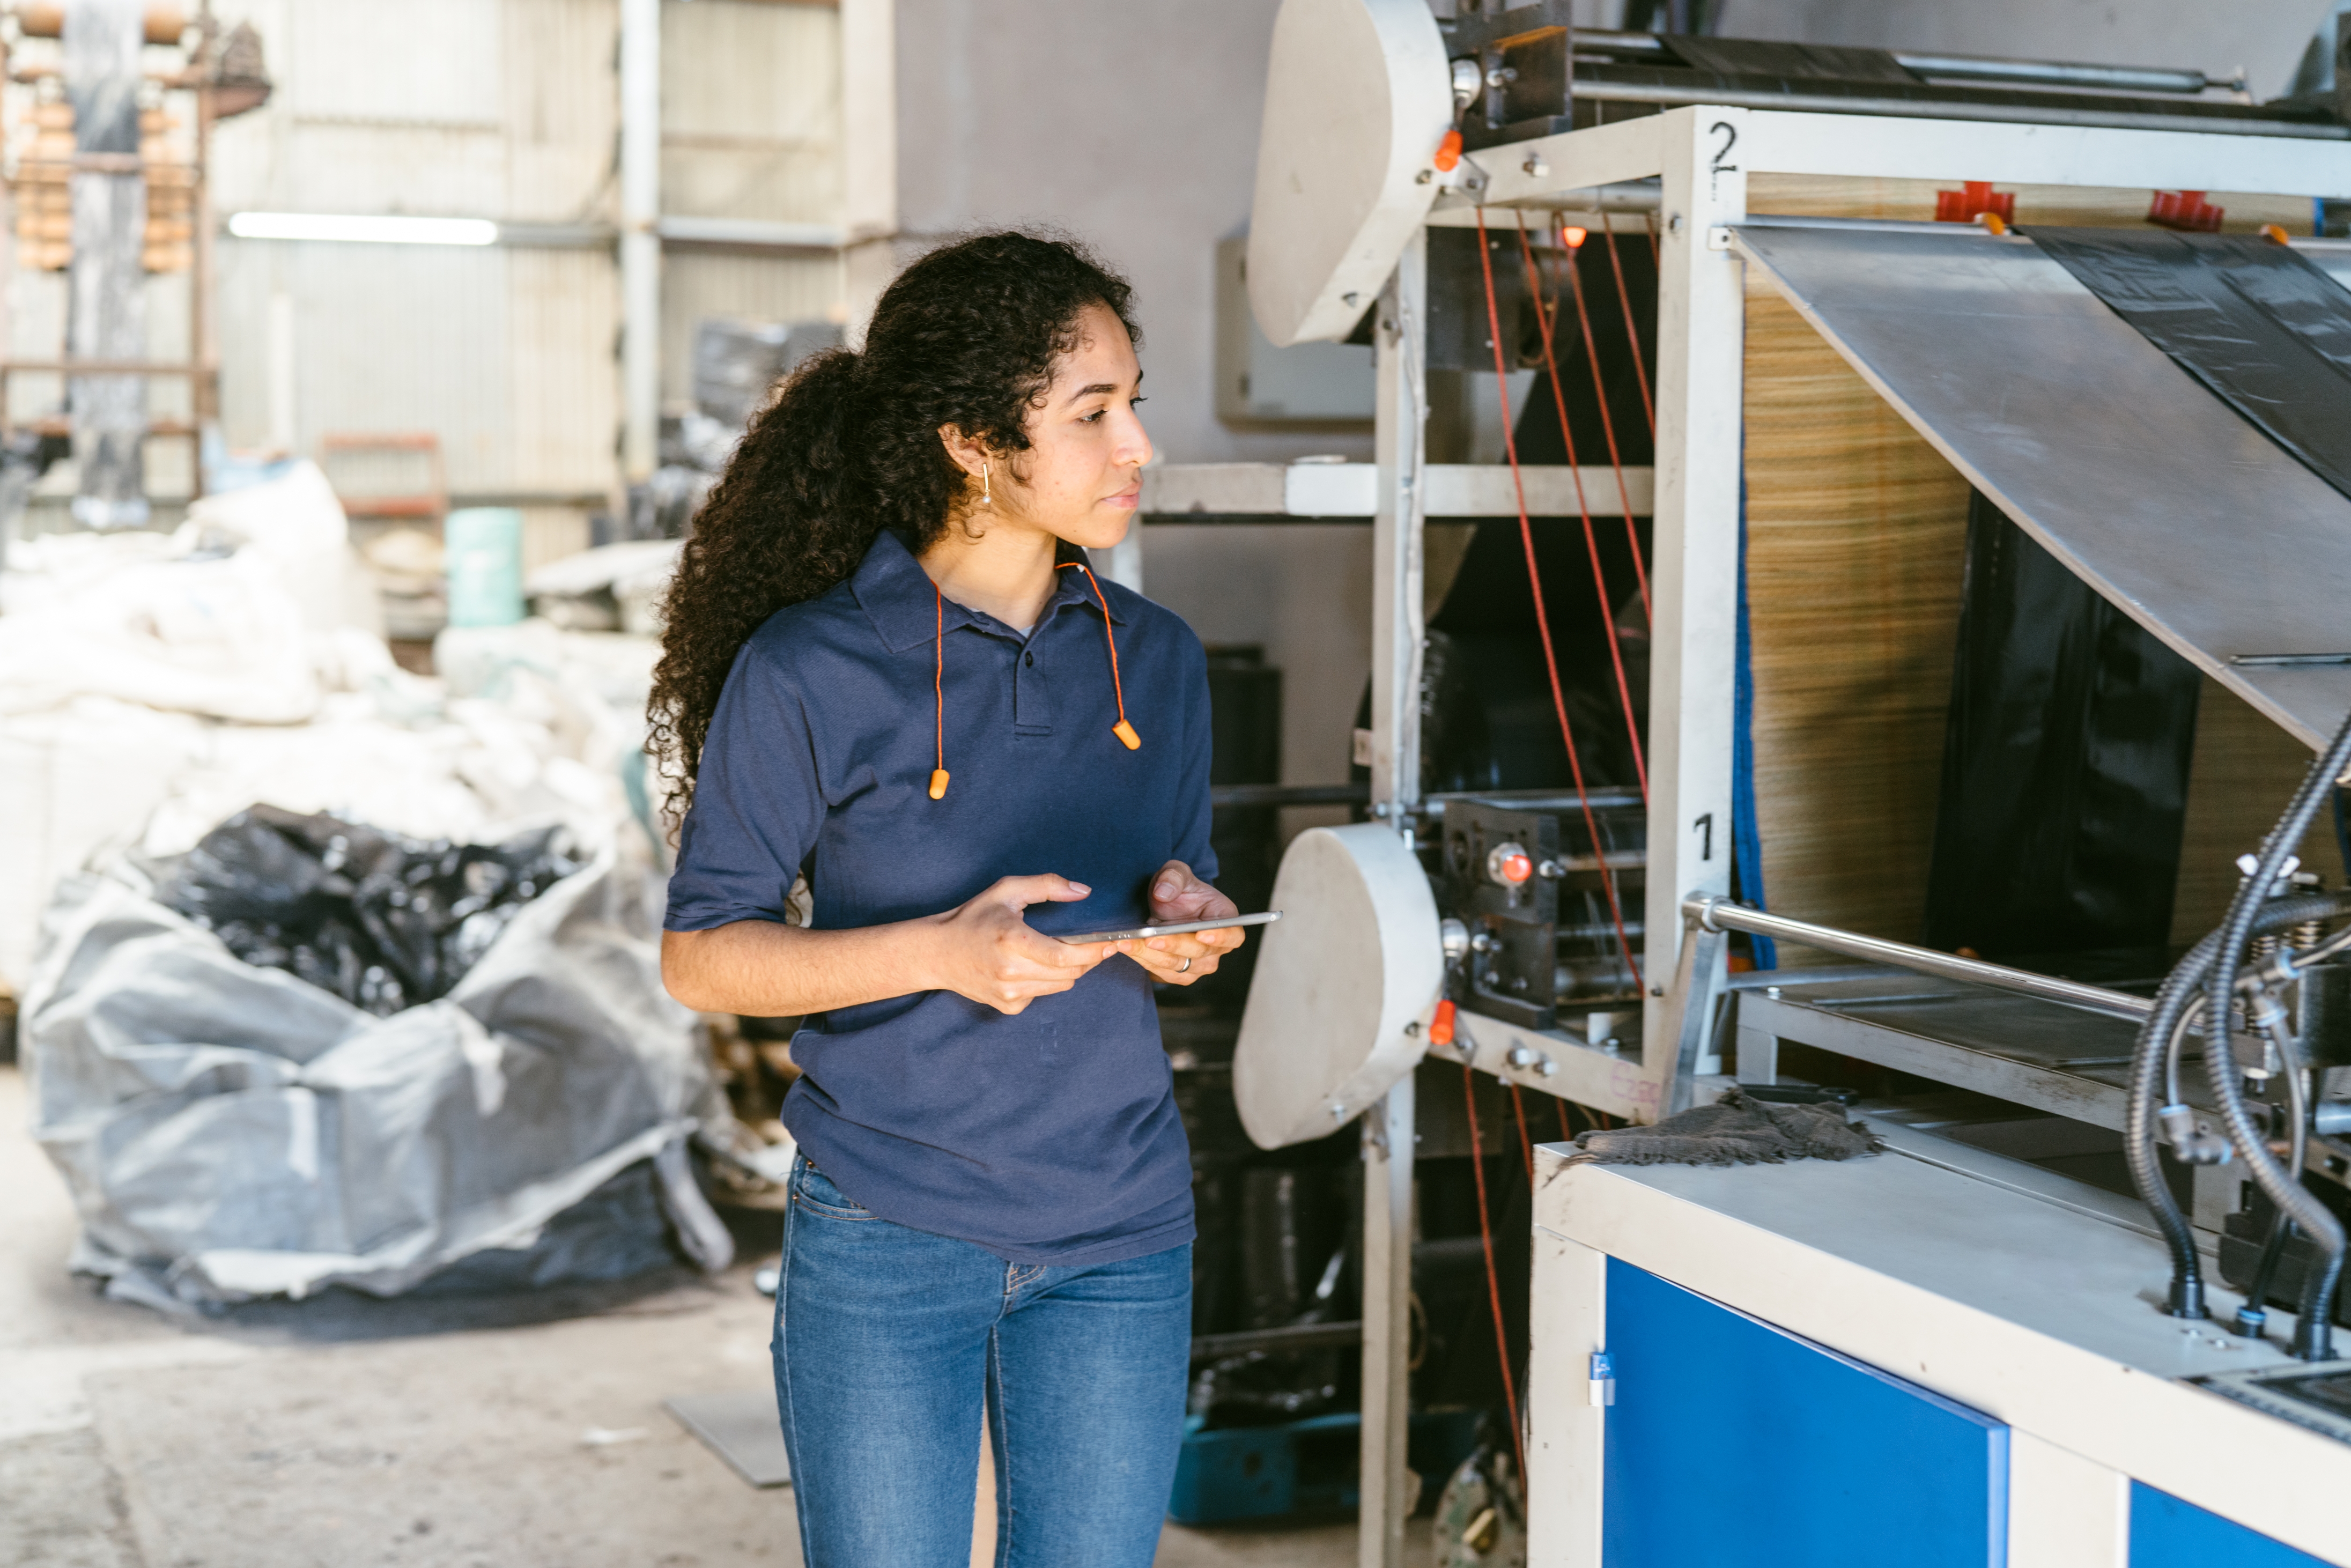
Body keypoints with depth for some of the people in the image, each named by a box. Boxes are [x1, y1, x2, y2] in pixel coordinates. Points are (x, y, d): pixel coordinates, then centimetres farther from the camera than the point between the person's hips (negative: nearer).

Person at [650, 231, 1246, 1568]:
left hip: (1118, 1244, 4)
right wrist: (940, 950, -20)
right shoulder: (811, 673, -11)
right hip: (886, 1241, -4)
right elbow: (701, 955, -6)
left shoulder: (1156, 659, 4)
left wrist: (1188, 922, -8)